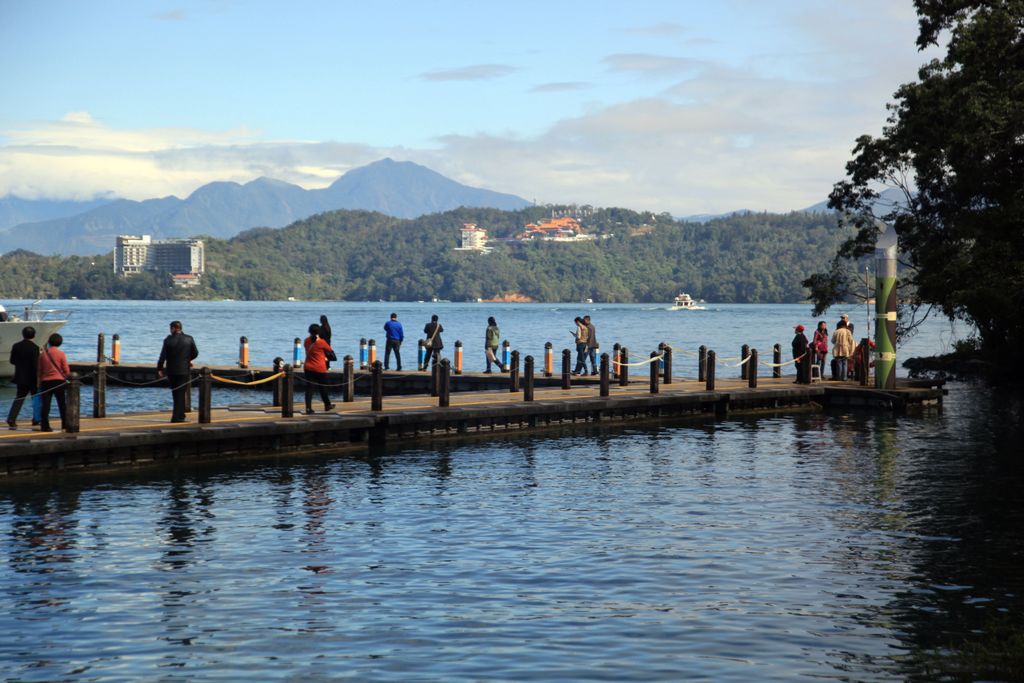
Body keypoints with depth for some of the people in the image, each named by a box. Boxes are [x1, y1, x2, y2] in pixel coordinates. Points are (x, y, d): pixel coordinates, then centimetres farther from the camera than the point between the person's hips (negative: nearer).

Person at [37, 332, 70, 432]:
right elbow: (66, 370, -5)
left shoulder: (43, 354, 2)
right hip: (59, 381, -2)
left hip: (45, 382, 2)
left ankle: (44, 426, -5)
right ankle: (65, 424, 14)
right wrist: (67, 376, 15)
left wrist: (39, 382, 17)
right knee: (62, 404, 9)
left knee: (45, 405, 1)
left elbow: (39, 370, 8)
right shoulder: (61, 354, -7)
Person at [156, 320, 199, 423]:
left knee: (176, 394, 14)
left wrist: (159, 368, 0)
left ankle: (179, 414, 22)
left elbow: (163, 356, -9)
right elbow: (195, 353, 2)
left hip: (172, 371, 0)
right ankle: (177, 417, -6)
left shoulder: (168, 340, -8)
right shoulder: (189, 339, -3)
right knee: (181, 393, 1)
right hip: (184, 370, 0)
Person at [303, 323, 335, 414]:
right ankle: (327, 405, 29)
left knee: (309, 388, 1)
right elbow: (330, 350, 2)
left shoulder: (306, 341, 1)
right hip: (320, 369, -3)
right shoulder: (321, 342, -12)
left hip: (308, 368, 3)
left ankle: (308, 408, -8)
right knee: (323, 387, 13)